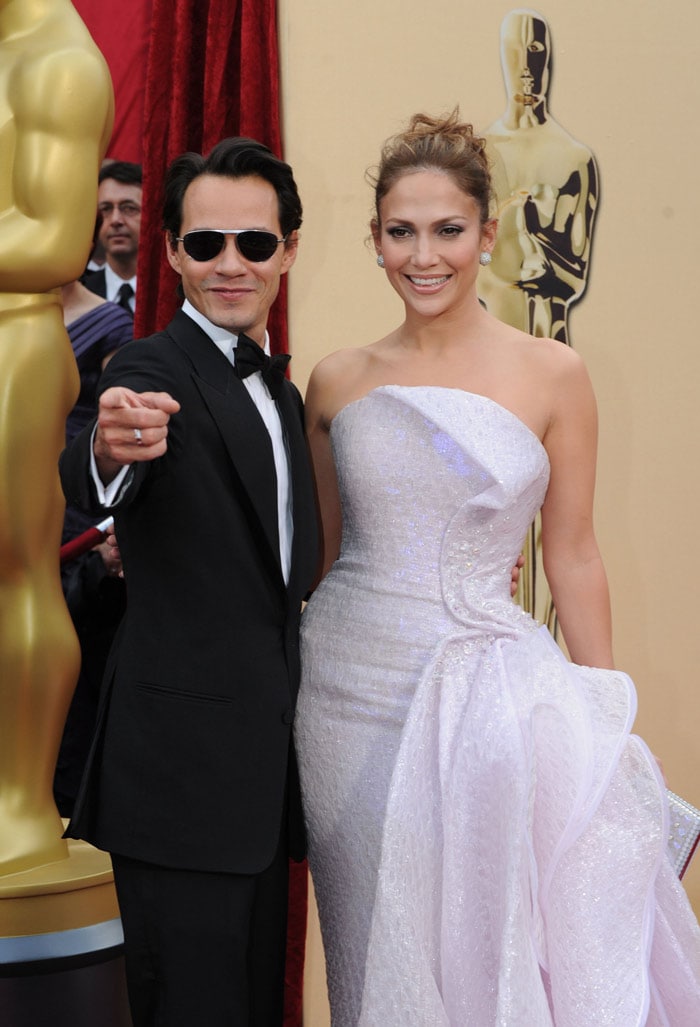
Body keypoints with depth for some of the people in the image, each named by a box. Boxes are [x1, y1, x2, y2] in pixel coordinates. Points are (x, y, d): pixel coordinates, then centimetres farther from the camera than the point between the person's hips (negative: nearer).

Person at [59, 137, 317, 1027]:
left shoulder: (281, 392, 15)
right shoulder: (153, 371, -10)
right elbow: (90, 479, -32)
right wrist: (111, 447, -56)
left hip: (265, 773, 8)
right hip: (183, 776, -8)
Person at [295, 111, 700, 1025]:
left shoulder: (552, 375, -4)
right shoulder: (339, 381, 3)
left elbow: (573, 556, 0)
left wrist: (602, 729, 1)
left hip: (486, 693, -2)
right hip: (353, 682, 2)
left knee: (490, 942, 3)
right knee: (382, 951, 12)